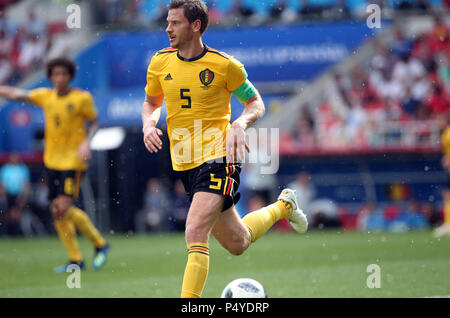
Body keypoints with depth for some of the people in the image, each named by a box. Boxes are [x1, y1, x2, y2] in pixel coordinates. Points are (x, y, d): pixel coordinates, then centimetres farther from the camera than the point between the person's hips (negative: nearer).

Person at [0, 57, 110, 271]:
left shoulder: (82, 98, -6)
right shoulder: (45, 96, 6)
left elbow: (94, 123, 1)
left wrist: (86, 143, -15)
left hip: (73, 160, -6)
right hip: (52, 160, 6)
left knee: (64, 207, -15)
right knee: (56, 211, 3)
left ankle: (99, 244, 3)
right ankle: (75, 260, 12)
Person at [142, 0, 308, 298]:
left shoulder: (224, 65, -9)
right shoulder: (160, 63, 3)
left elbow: (256, 103, 3)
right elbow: (152, 102, 20)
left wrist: (240, 124, -17)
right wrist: (148, 124, -2)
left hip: (218, 158, -5)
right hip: (184, 163, 5)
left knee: (195, 233, -26)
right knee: (236, 243, 17)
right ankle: (282, 208, 45)